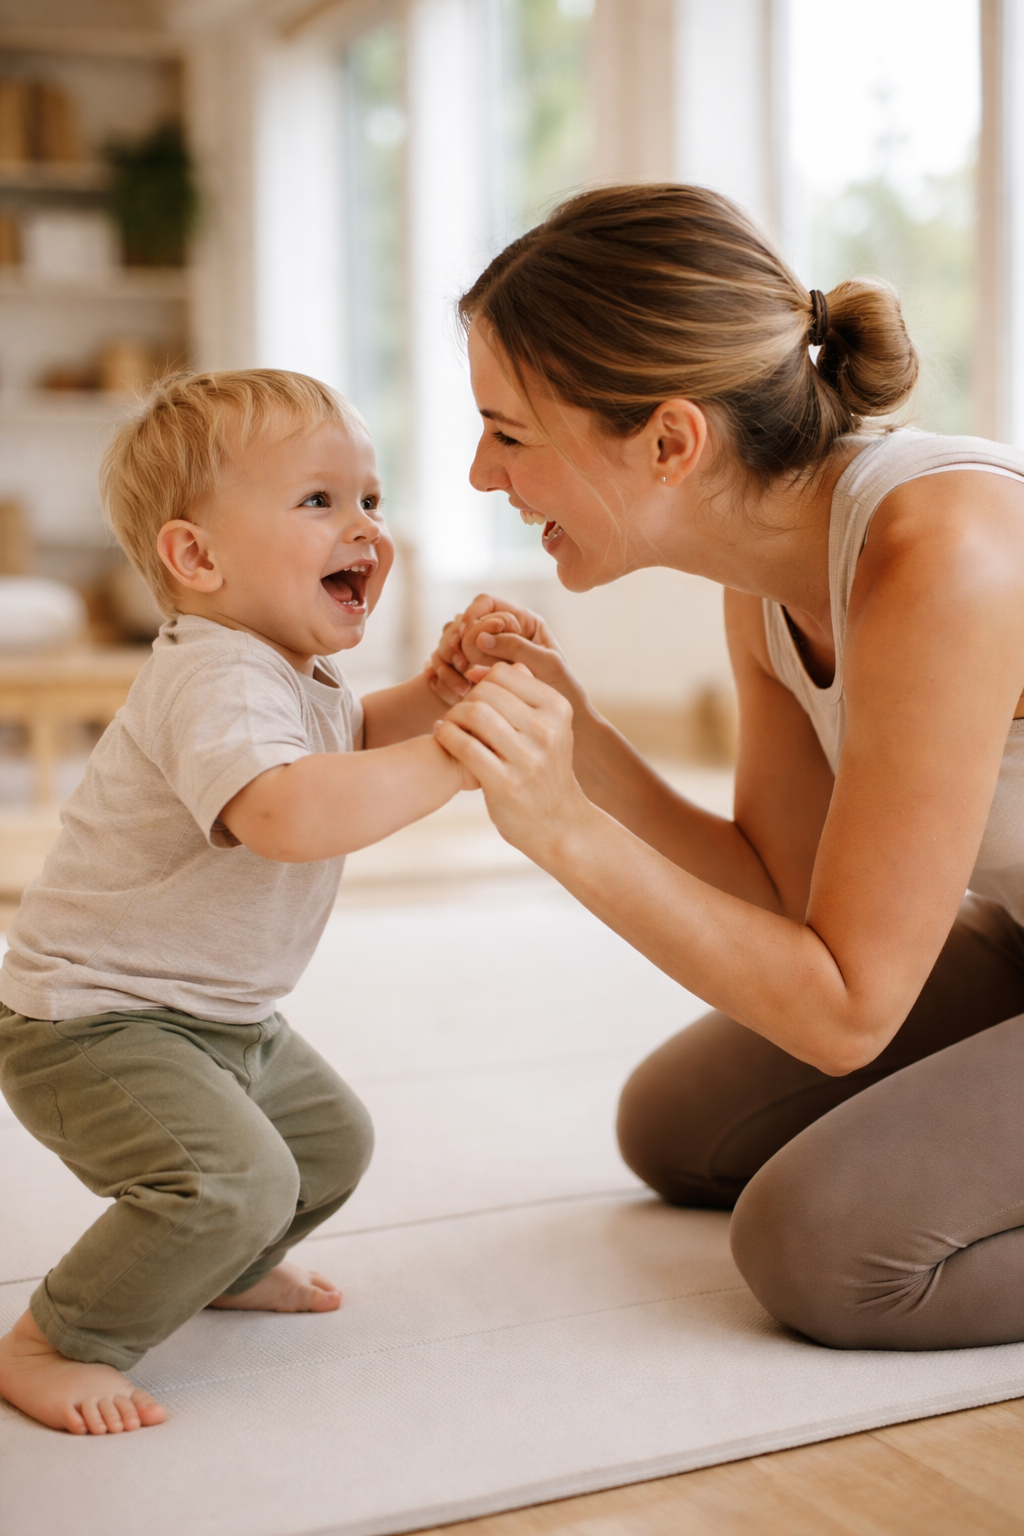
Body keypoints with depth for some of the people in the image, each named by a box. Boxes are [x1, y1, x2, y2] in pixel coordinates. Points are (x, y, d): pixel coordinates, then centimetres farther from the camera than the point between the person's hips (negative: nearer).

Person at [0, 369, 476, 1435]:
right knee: (231, 1179, -28)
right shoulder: (215, 682, -29)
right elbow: (288, 811, -49)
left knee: (331, 1142, 21)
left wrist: (441, 686, 6)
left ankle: (219, 1266, 48)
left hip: (222, 1019, 10)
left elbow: (351, 736, 27)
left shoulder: (291, 672, 5)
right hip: (91, 1024, -10)